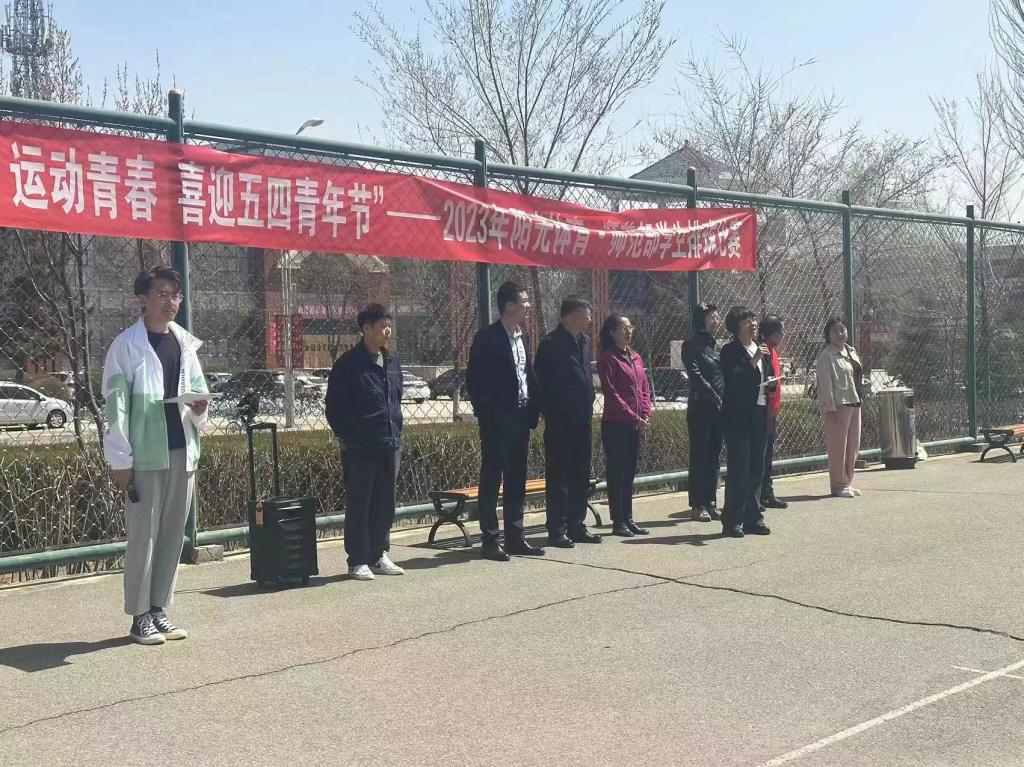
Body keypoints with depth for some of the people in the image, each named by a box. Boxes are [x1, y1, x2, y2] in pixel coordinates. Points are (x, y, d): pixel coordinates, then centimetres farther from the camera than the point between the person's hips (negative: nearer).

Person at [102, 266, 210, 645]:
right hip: (145, 455, -5)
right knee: (143, 536, -1)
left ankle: (159, 609, 20)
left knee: (173, 535, 10)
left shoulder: (186, 343, 11)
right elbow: (116, 404, -8)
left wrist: (199, 408, -7)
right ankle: (140, 616, 10)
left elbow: (199, 390, 17)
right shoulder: (126, 345, -5)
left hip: (183, 452, 6)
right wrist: (121, 459, -12)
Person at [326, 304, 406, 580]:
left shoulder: (392, 362, 12)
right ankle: (358, 561, 8)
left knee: (385, 504, 11)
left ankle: (379, 555, 22)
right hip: (359, 447, -6)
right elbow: (333, 406, -5)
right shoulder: (348, 364, -8)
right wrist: (345, 436, -7)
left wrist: (396, 431, 14)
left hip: (390, 444, 6)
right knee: (359, 505, 1)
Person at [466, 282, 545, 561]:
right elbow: (473, 378, -11)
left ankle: (514, 537, 19)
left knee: (517, 480, 11)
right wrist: (485, 415, -15)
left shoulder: (523, 338, 13)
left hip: (520, 418, 8)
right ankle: (490, 540, 5)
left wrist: (532, 412, 8)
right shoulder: (487, 337, -9)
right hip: (497, 421, -7)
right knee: (491, 478, -1)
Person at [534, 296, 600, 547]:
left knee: (581, 476, 12)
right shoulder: (551, 344, -12)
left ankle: (577, 525, 21)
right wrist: (549, 414, -14)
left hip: (582, 420, 8)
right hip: (560, 422, -8)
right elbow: (542, 384, -13)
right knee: (558, 476, -1)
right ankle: (557, 529, 5)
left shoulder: (584, 342, 12)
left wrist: (588, 409, 12)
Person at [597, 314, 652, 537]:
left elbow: (645, 388, 14)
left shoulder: (635, 358, 14)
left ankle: (628, 519, 18)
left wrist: (645, 415, -1)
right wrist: (634, 418, -15)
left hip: (635, 425, 7)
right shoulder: (608, 359, -9)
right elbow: (611, 394, -14)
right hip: (615, 424, -7)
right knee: (616, 473, -1)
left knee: (630, 473, 11)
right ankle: (618, 522, 5)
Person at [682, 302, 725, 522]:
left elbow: (725, 374, 11)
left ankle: (710, 503, 16)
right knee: (699, 456, -2)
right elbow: (696, 376, -14)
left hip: (720, 408, 7)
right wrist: (716, 398, -17)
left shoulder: (717, 345, 15)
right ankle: (698, 505, 4)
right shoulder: (692, 346, -5)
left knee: (714, 457, 9)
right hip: (701, 407, -6)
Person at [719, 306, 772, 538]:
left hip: (759, 414, 7)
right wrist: (754, 360, -21)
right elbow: (732, 379, -20)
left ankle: (753, 518, 18)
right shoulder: (730, 351, -7)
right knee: (738, 469, -5)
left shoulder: (761, 349, 16)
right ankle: (732, 521, 1)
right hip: (738, 416, -7)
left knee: (757, 468, 10)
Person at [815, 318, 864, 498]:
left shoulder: (851, 351, 16)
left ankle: (847, 482, 21)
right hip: (838, 405, -8)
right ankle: (839, 485, 4)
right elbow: (825, 384, -14)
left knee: (853, 444, 11)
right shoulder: (826, 356, -10)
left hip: (854, 403, 8)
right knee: (838, 445, -4)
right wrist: (830, 408, -19)